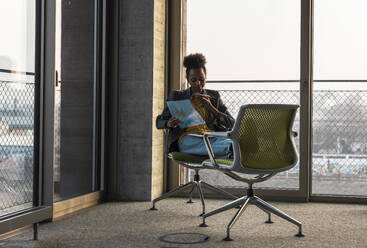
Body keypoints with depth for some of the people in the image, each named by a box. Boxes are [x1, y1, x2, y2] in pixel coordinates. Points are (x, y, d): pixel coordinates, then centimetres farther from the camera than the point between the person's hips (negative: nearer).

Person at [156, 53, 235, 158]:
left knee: (229, 142, -39)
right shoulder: (176, 96, 17)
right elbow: (159, 122, 15)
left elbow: (231, 123, 13)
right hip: (188, 139, -2)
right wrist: (169, 123, -11)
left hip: (212, 138, 2)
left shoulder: (214, 96, 21)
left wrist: (211, 107, -2)